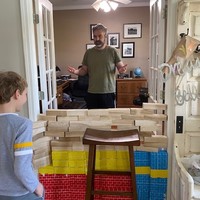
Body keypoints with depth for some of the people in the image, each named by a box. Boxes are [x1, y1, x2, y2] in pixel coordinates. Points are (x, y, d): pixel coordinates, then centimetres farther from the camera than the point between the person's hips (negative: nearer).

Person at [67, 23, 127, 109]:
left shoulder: (112, 51, -1)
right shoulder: (88, 52, 7)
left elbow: (121, 66, 1)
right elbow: (84, 70, 12)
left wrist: (122, 69, -23)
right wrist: (76, 71, -9)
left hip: (108, 92, -2)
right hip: (91, 93, 2)